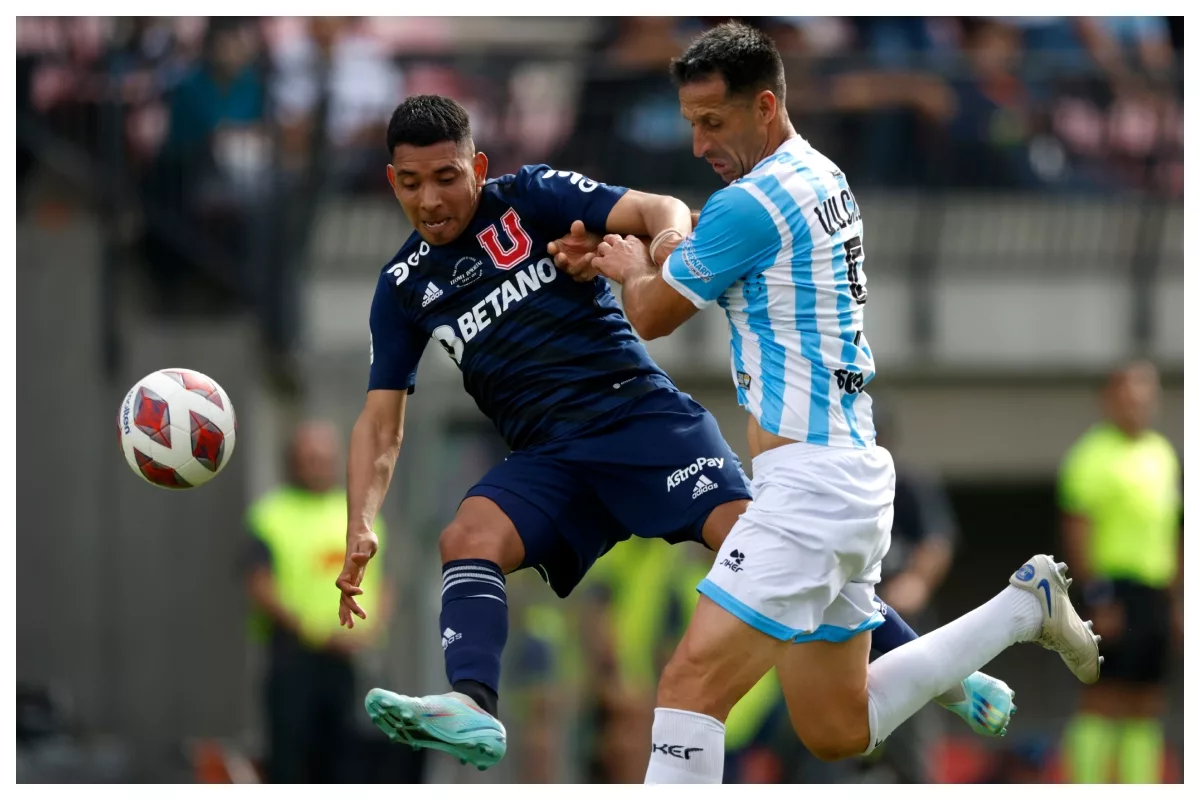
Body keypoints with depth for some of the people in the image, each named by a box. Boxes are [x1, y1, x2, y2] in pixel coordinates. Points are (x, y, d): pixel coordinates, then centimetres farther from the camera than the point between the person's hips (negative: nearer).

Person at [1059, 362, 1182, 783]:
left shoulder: (1162, 454, 15)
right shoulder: (1094, 455, -8)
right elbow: (1076, 531, -13)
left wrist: (1177, 598, 17)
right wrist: (1098, 599, -18)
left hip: (1155, 590, 8)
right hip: (1114, 586, -8)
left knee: (1147, 705, 7)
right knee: (1105, 698, -10)